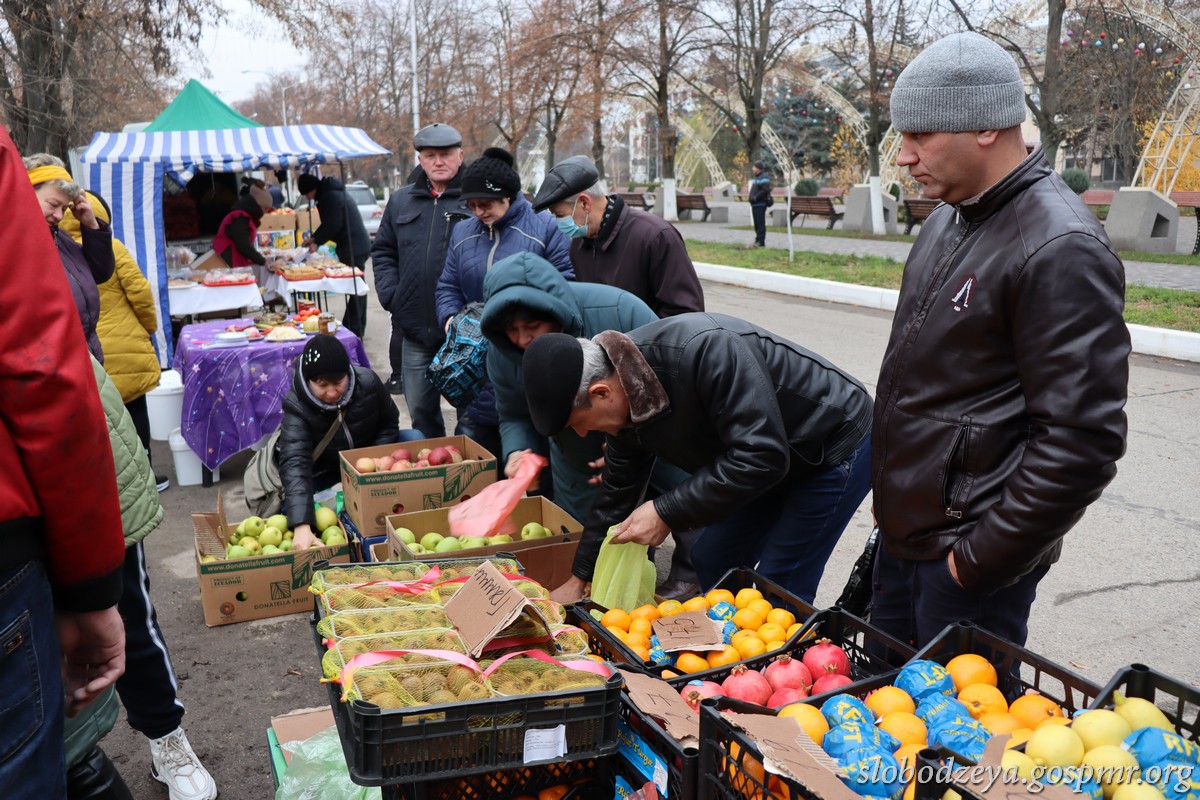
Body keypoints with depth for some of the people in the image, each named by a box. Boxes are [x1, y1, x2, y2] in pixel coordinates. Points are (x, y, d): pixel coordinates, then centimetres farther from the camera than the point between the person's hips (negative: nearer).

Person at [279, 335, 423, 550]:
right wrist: (302, 526, -58)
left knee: (415, 439, -22)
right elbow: (294, 463, -45)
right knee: (293, 507, -28)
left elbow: (389, 424, -6)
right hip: (324, 467, -2)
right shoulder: (296, 405, -32)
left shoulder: (368, 382, -25)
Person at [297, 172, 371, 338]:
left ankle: (353, 329, -6)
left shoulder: (329, 197, -15)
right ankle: (357, 328, 21)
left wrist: (316, 241, -7)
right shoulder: (331, 192, 18)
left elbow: (333, 225, -18)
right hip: (359, 245, 11)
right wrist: (314, 237, 20)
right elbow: (329, 223, 25)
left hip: (353, 248, -11)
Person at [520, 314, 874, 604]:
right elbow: (617, 493, 4)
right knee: (711, 561, 11)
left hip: (836, 445, -8)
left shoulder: (706, 349, -37)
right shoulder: (627, 399, -9)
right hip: (780, 460, 8)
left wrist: (666, 512, -31)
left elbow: (760, 456, -37)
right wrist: (579, 579, 9)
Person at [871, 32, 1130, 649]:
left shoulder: (1060, 249, -20)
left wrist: (981, 558, -18)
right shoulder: (947, 219, 9)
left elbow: (1083, 441, -23)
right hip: (903, 533, 9)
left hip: (970, 558, -8)